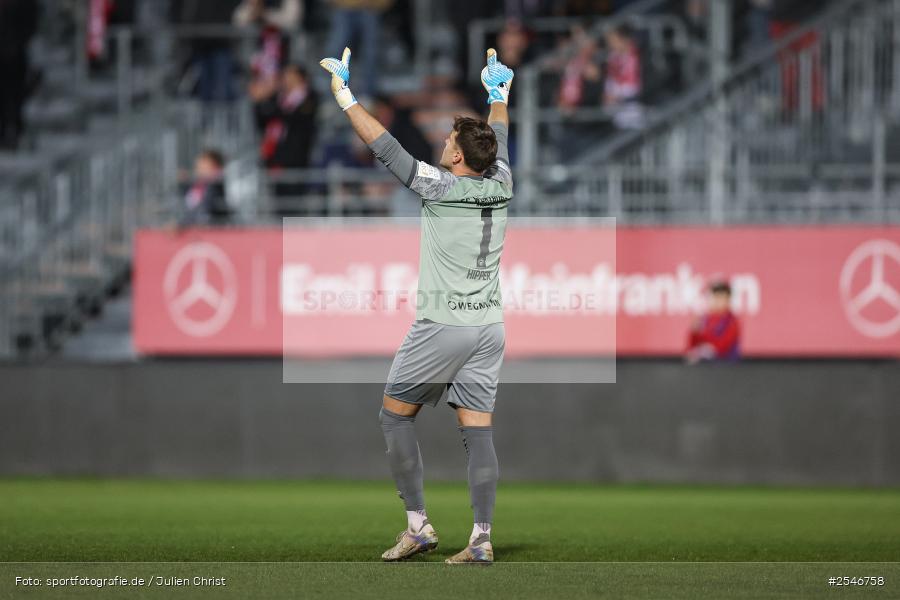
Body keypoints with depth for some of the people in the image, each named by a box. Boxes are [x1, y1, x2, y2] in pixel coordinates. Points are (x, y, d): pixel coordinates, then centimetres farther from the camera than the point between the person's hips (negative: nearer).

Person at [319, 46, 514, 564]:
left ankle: (418, 525, 4)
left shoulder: (440, 187, -12)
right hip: (490, 327, 5)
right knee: (478, 430, 2)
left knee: (395, 415, 9)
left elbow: (385, 147, -8)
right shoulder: (500, 187, 3)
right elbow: (498, 144, 23)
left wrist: (345, 97, 0)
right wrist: (499, 96, 40)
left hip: (441, 328, -5)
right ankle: (482, 539, -4)